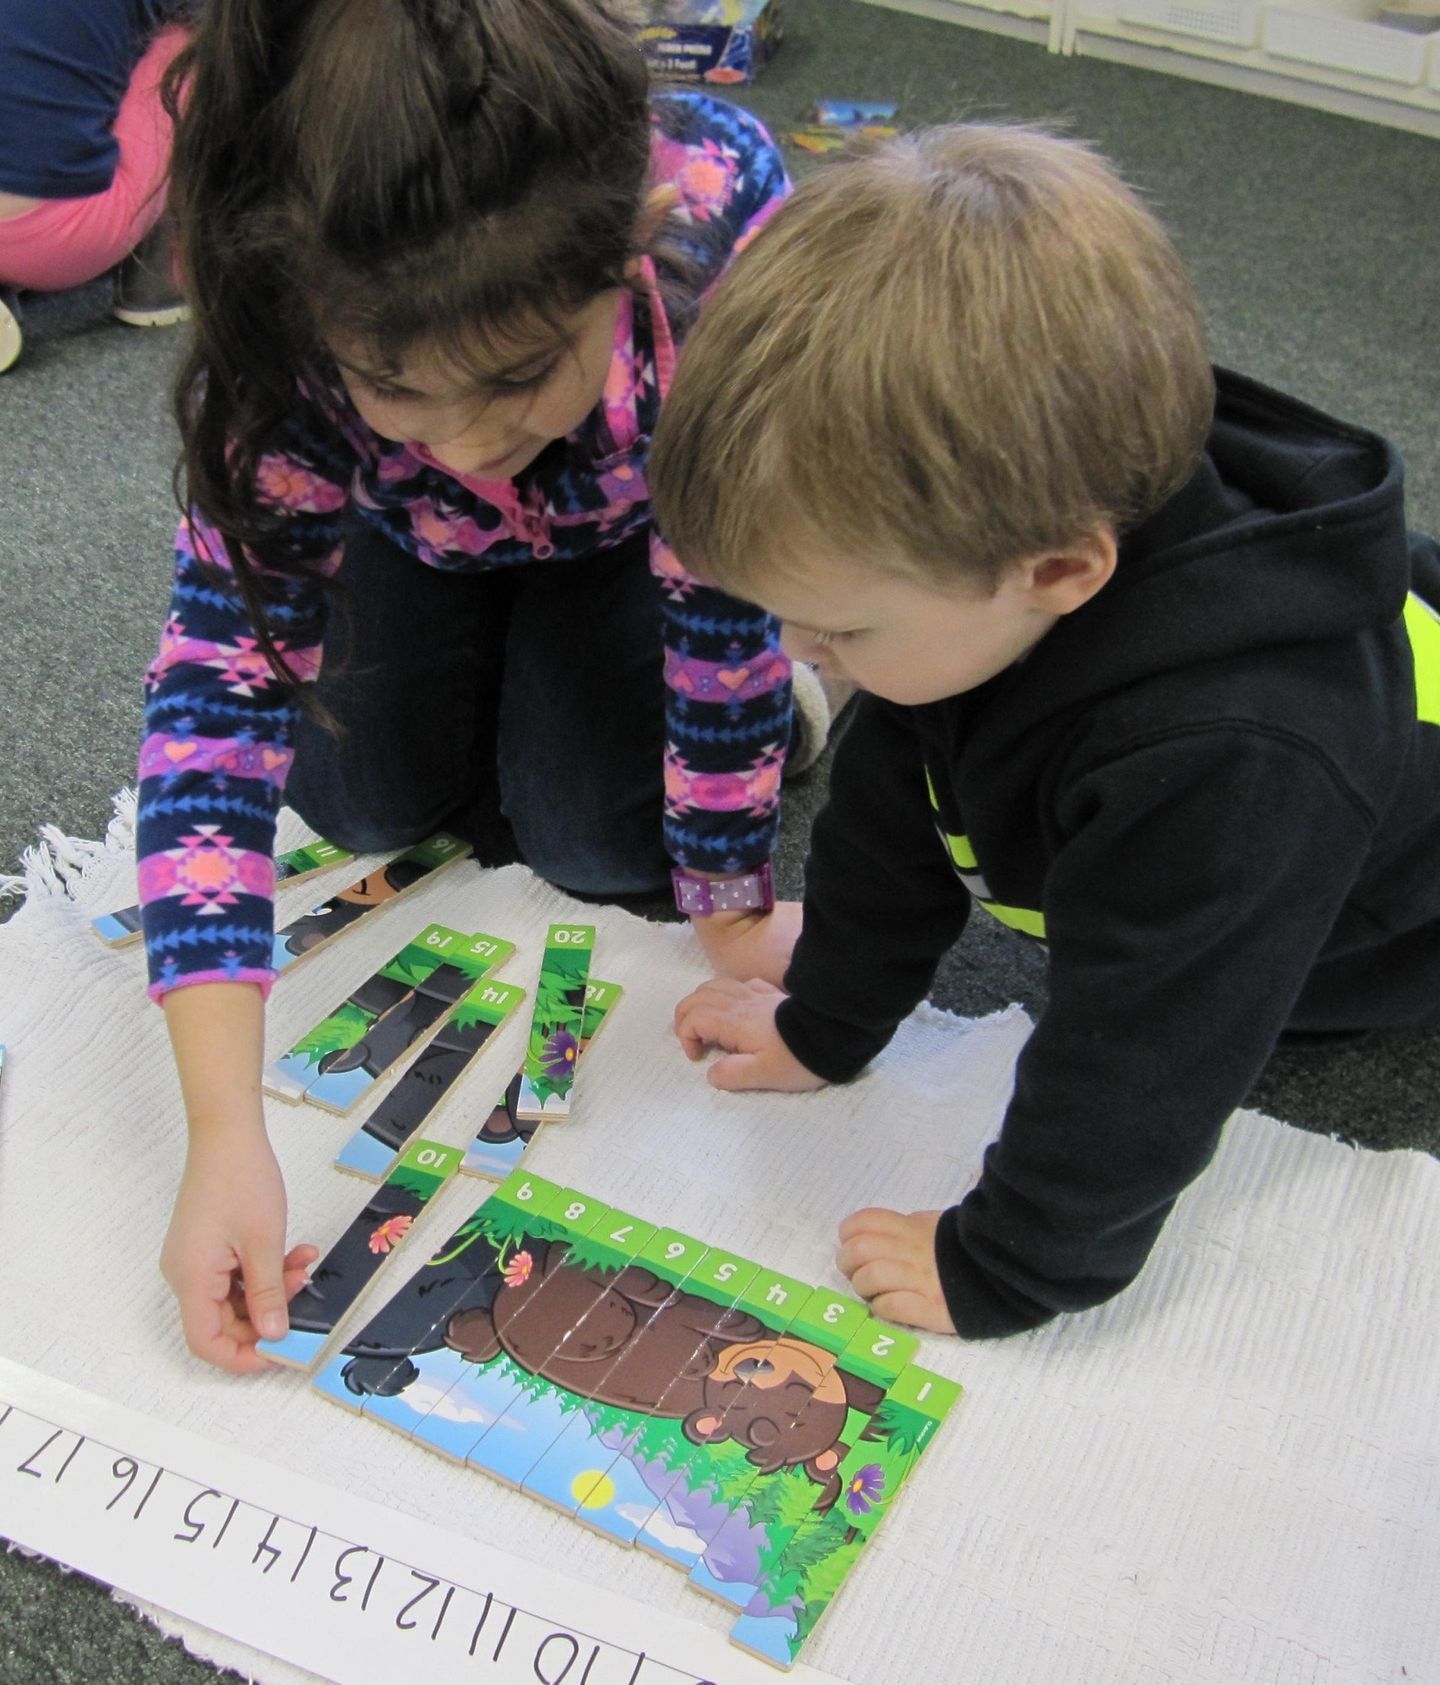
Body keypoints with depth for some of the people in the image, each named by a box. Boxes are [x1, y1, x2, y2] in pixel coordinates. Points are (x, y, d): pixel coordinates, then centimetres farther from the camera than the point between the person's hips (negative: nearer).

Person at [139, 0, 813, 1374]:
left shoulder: (724, 221, -44)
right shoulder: (295, 342, -40)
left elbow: (727, 604, -32)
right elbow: (221, 688, -39)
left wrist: (730, 904, -23)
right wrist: (224, 1138, -45)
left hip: (636, 524, -1)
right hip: (410, 538, 1)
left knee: (601, 831, -14)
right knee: (367, 797, -9)